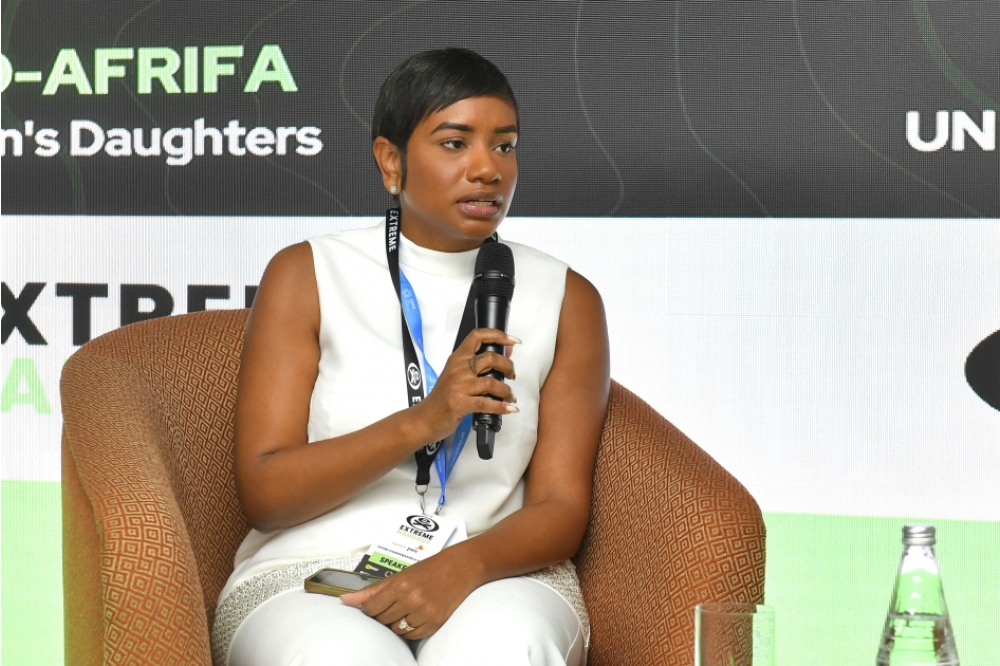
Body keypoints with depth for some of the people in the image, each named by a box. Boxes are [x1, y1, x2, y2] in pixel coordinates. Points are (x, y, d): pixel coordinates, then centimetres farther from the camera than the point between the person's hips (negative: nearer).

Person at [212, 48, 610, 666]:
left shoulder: (566, 299, 11)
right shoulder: (307, 275, 6)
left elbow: (561, 510, 4)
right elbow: (263, 493, -3)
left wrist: (461, 566, -18)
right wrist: (422, 422, -16)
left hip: (493, 576, 1)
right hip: (310, 574, -1)